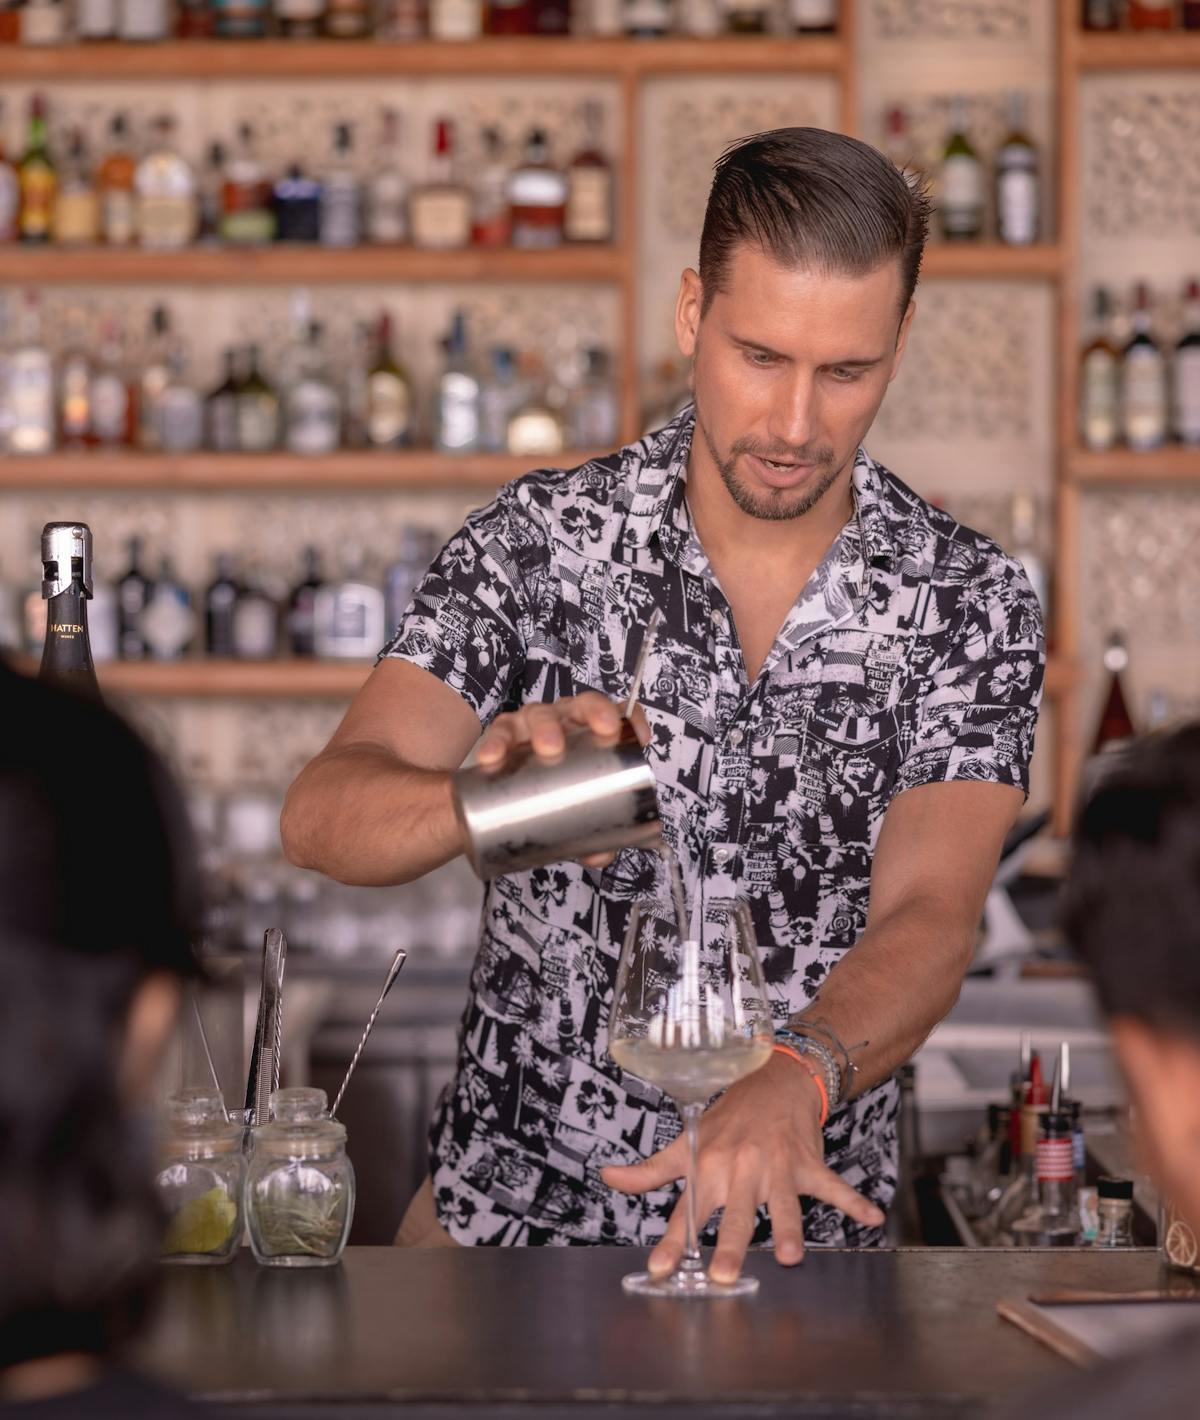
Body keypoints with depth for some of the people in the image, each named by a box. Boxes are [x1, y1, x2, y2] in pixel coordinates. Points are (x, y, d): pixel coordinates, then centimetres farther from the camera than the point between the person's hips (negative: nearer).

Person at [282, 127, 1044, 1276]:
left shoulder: (970, 606, -3)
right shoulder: (540, 542, -3)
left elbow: (925, 919, -13)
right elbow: (321, 816, -11)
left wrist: (792, 1083, -34)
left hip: (800, 1231, 0)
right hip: (510, 1201, 0)